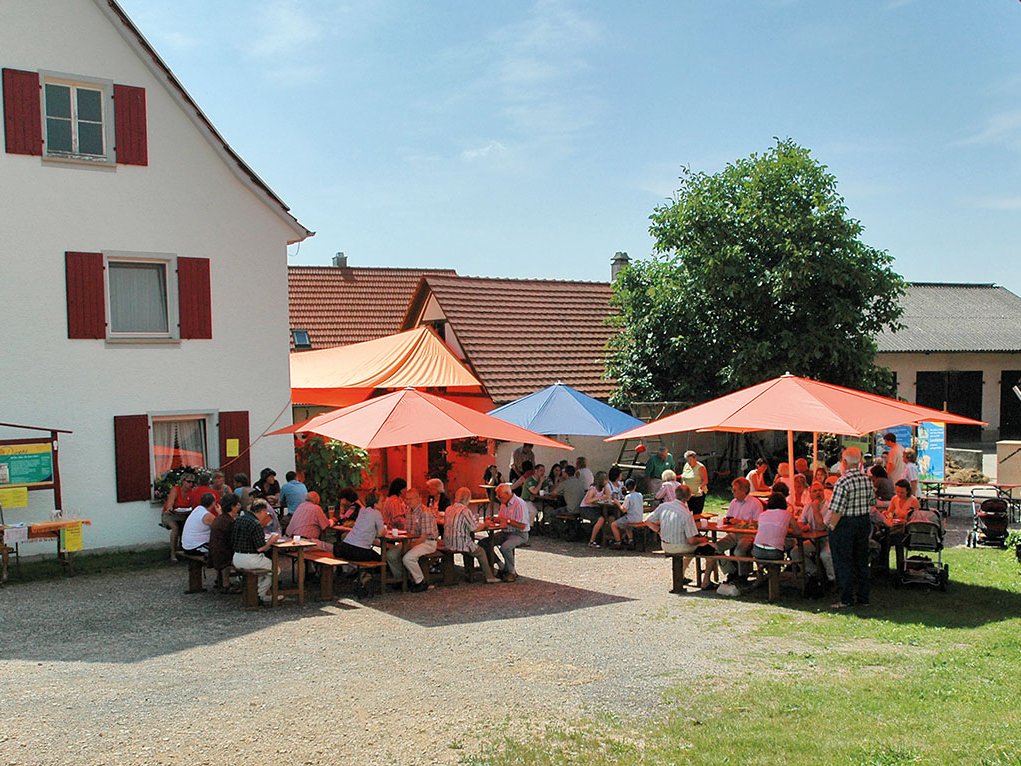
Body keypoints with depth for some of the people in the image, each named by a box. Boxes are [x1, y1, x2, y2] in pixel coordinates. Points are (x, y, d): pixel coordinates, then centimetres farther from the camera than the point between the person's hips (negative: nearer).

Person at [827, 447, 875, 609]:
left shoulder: (843, 481, -21)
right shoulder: (867, 479, 1)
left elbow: (837, 510, -21)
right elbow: (872, 503, 10)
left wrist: (832, 527, -11)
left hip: (845, 524, -7)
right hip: (864, 522, 7)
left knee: (843, 563, 4)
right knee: (862, 560, 15)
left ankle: (846, 599, 8)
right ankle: (863, 598, 22)